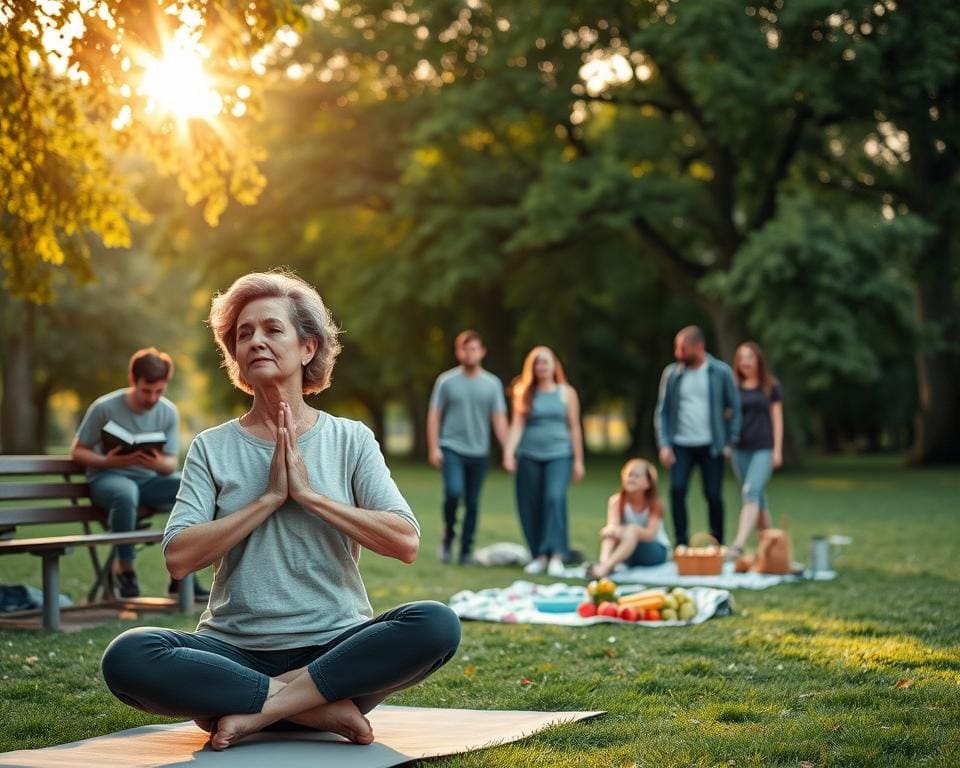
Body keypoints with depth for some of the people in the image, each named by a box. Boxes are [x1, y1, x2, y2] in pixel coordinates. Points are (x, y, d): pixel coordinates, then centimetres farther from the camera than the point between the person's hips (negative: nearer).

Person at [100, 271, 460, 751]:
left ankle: (256, 709, -22)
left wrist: (310, 494, -9)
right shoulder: (212, 448, 7)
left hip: (334, 647, 0)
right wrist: (269, 498, -10)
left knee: (435, 625, -29)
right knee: (126, 658, -29)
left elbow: (406, 543, -6)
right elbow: (178, 558, -6)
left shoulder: (350, 439, 7)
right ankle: (318, 707, -22)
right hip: (237, 651, 0)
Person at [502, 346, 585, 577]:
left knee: (555, 498, -20)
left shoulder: (567, 393, 8)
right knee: (530, 505, 2)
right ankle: (539, 556, 14)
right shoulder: (524, 394, 8)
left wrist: (578, 461, 6)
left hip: (558, 456, -2)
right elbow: (517, 425, 2)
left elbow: (574, 428, 9)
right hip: (529, 456, 2)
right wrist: (508, 453, -12)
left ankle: (556, 555, -21)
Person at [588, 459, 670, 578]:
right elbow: (612, 526, -26)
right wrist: (610, 530, -52)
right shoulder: (617, 501, -10)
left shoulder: (654, 504, -14)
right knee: (607, 531, -26)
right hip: (630, 555, 2)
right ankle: (604, 561, -54)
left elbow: (650, 534, -26)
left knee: (632, 529, -33)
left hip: (657, 552, -2)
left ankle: (605, 566, -52)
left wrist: (624, 530, -45)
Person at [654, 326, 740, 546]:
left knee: (713, 495, 1)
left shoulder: (721, 372, -2)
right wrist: (664, 445, -2)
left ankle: (717, 545, 15)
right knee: (677, 490, -12)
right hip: (681, 445, 1)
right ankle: (681, 544, -3)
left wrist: (730, 441, 0)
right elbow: (662, 411, 5)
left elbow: (734, 407, 4)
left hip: (711, 445, -1)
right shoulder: (672, 373, 2)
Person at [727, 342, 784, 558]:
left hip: (763, 449, -4)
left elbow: (777, 419, 3)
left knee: (751, 493, -19)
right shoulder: (734, 388, 9)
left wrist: (777, 450, -2)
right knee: (758, 498, 11)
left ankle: (739, 545, -29)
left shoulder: (771, 387, 3)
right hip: (740, 449, 4)